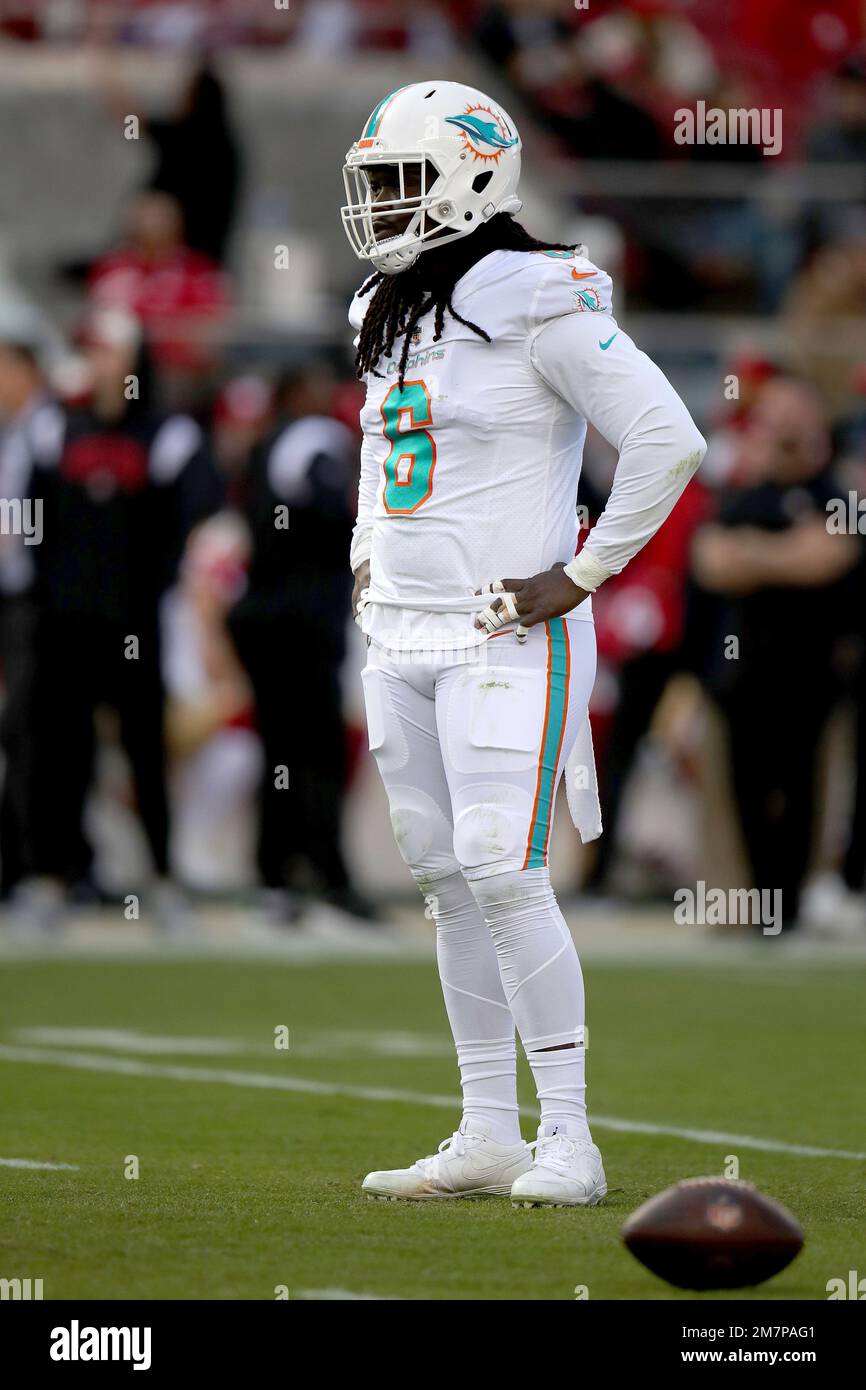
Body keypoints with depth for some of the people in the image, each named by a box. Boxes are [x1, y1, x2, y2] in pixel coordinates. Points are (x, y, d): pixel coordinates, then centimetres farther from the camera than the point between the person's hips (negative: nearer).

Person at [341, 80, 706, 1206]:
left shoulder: (538, 306, -12)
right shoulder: (394, 313, 13)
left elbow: (669, 441, -15)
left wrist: (581, 577, -14)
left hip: (502, 638, -8)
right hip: (402, 637, 8)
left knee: (504, 878, -13)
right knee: (446, 881, 8)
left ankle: (569, 1142, -8)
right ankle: (487, 1136, 13)